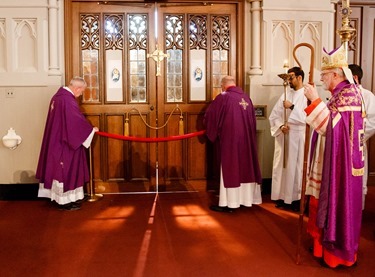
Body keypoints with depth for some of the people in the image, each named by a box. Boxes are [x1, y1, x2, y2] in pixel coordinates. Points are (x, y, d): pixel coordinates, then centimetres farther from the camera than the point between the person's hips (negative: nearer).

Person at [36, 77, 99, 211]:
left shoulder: (58, 95, 10)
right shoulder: (68, 100, -22)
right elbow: (77, 121, -21)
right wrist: (91, 129, -5)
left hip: (55, 140, 10)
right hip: (64, 142, -10)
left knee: (59, 168, 15)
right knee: (66, 169, 0)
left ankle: (60, 197, 24)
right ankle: (65, 201, 8)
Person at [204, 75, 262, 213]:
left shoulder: (223, 97, -8)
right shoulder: (246, 97, 8)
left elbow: (210, 115, -3)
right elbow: (252, 119, 13)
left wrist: (213, 132, 15)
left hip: (230, 139, -6)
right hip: (247, 139, 6)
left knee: (230, 169, 0)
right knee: (245, 167, 14)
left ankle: (229, 202, 3)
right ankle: (246, 198, 24)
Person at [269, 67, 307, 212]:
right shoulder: (285, 95, 10)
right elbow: (274, 115, 6)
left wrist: (292, 107, -18)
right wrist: (281, 126, -11)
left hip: (298, 137, -5)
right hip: (283, 137, 5)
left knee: (296, 167, 0)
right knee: (281, 166, 7)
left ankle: (297, 198, 10)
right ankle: (282, 196, 16)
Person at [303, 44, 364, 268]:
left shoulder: (348, 94, -18)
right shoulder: (341, 93, 12)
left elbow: (329, 125, -26)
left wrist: (315, 100, -25)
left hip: (340, 163, -10)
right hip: (332, 161, 10)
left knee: (337, 204, 0)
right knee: (329, 202, 16)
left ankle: (338, 251, 13)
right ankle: (328, 243, 28)